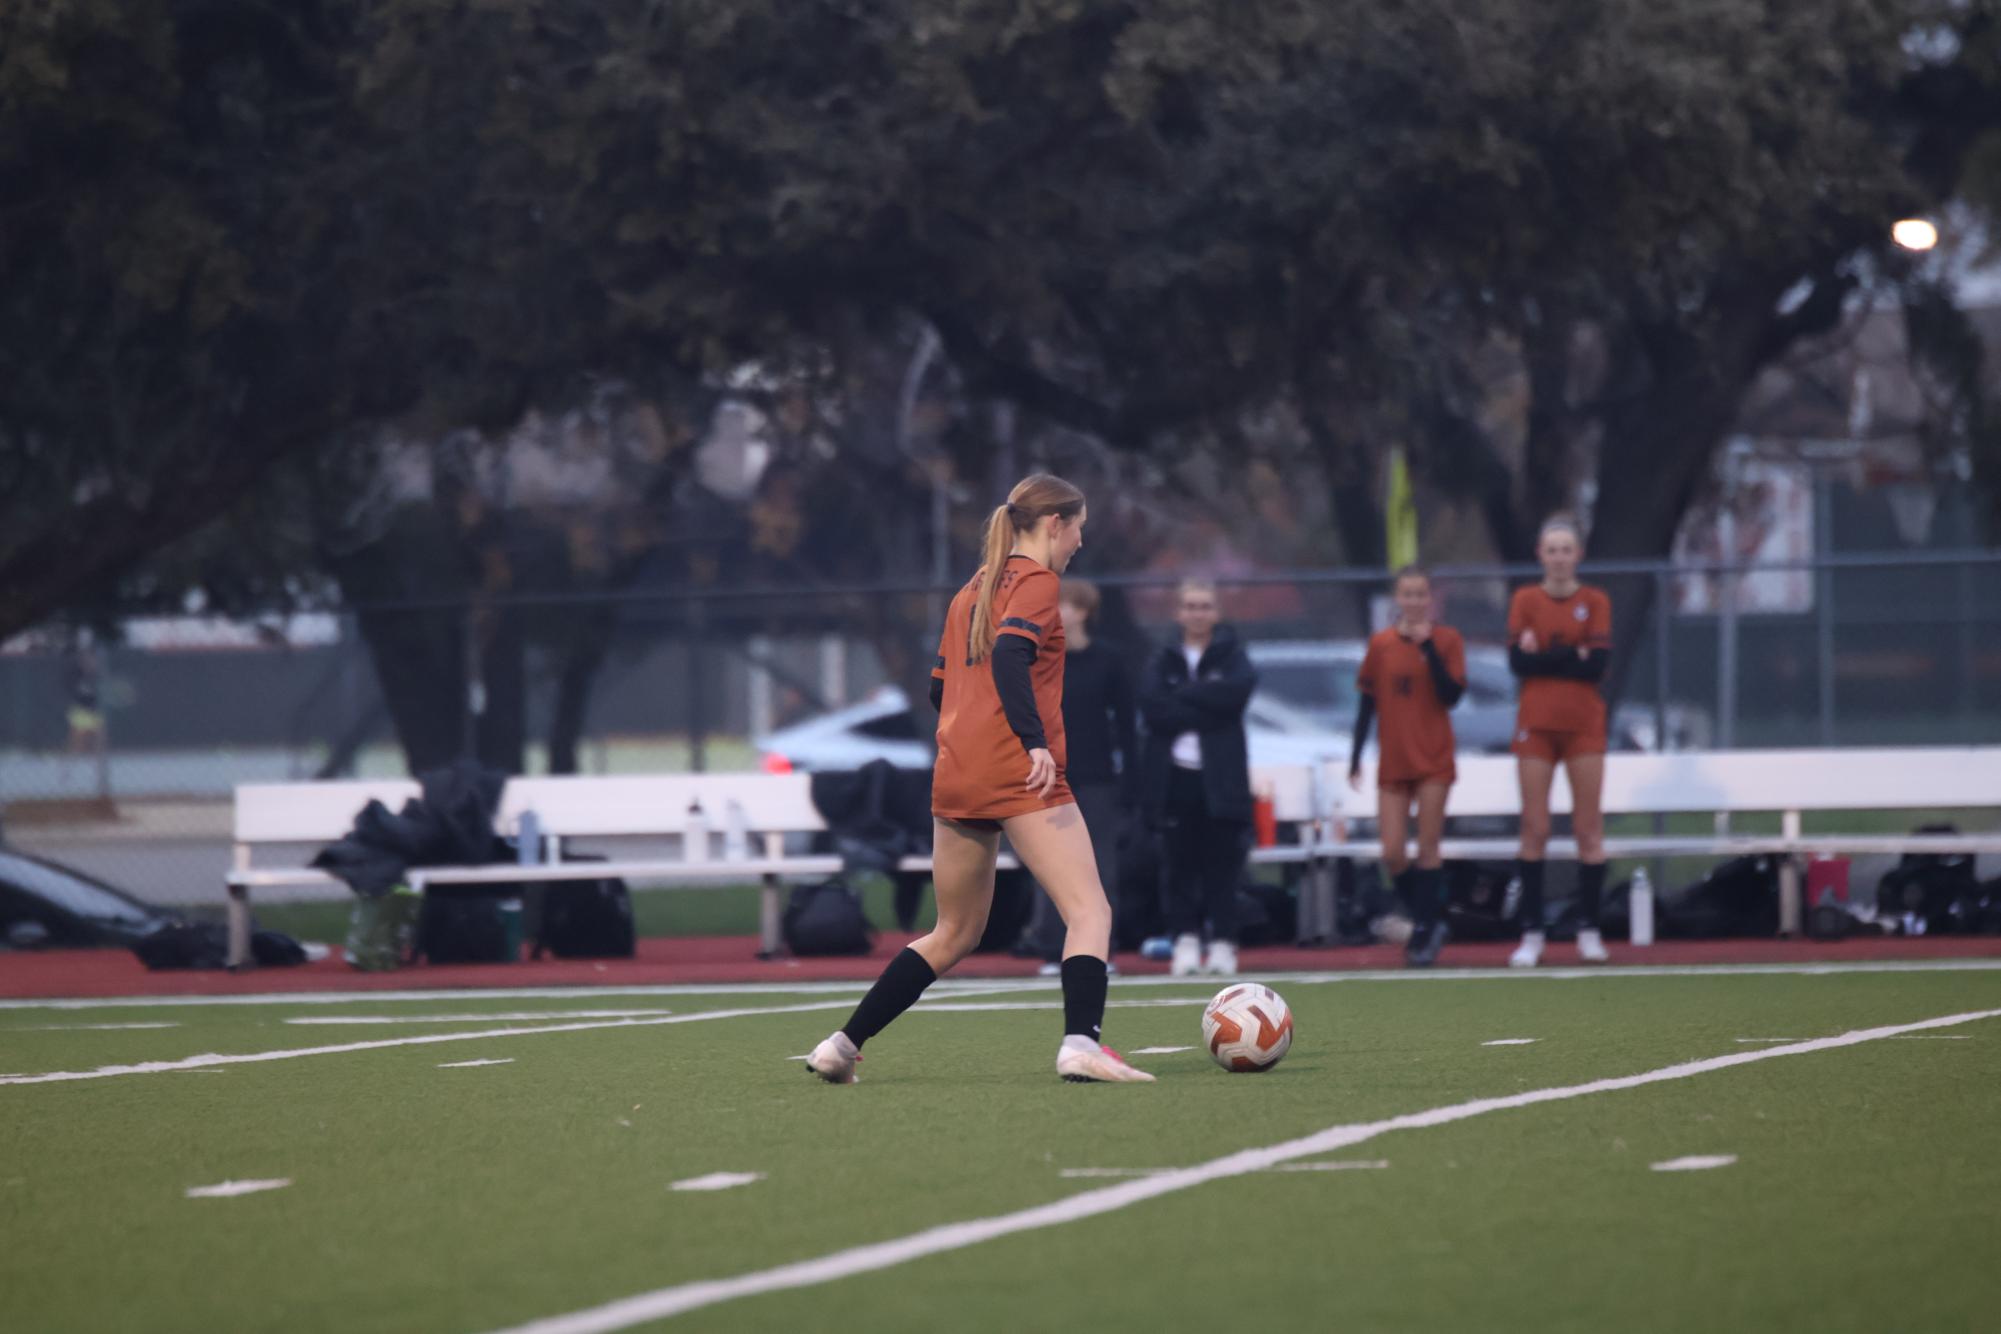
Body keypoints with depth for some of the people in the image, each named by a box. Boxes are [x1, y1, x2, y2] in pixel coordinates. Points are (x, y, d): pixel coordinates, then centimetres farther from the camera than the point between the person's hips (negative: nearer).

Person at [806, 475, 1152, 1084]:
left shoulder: (972, 591, 22)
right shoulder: (1037, 581, -2)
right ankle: (1081, 1043, -31)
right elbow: (1010, 656, -18)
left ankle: (841, 1046, 15)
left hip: (955, 776, 8)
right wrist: (1036, 742, -27)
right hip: (1020, 777, -8)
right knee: (1089, 912, -11)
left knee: (953, 936, 17)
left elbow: (941, 687, 23)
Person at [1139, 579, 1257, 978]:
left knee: (1221, 862, -2)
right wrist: (1206, 711, -12)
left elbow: (1238, 689, -15)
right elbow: (1152, 707, -7)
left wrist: (1183, 695, -11)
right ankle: (1185, 940, 2)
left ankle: (1223, 943, 1)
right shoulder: (1164, 660, 10)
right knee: (1181, 862, -1)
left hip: (1220, 776, -1)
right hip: (1174, 776, 1)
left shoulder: (1231, 656, 8)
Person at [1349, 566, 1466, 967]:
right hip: (1393, 761, 2)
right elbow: (1367, 702, 9)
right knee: (1393, 854, -4)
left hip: (1434, 760, -2)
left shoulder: (1447, 640, -1)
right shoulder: (1380, 643, 4)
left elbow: (1451, 695, -12)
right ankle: (1427, 922, 16)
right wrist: (1356, 758, 7)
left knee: (1428, 849, -3)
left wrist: (1427, 647, -17)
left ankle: (1424, 933, 4)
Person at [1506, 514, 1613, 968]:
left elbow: (1597, 666, -8)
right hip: (1536, 725, 0)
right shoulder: (1525, 600, 5)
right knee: (1535, 829, -2)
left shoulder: (1595, 602, 4)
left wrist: (1544, 656, -10)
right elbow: (1518, 662, -7)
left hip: (1583, 726, 0)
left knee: (1588, 828, -1)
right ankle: (1531, 934, 2)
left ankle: (1589, 930, 6)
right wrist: (1573, 657, -11)